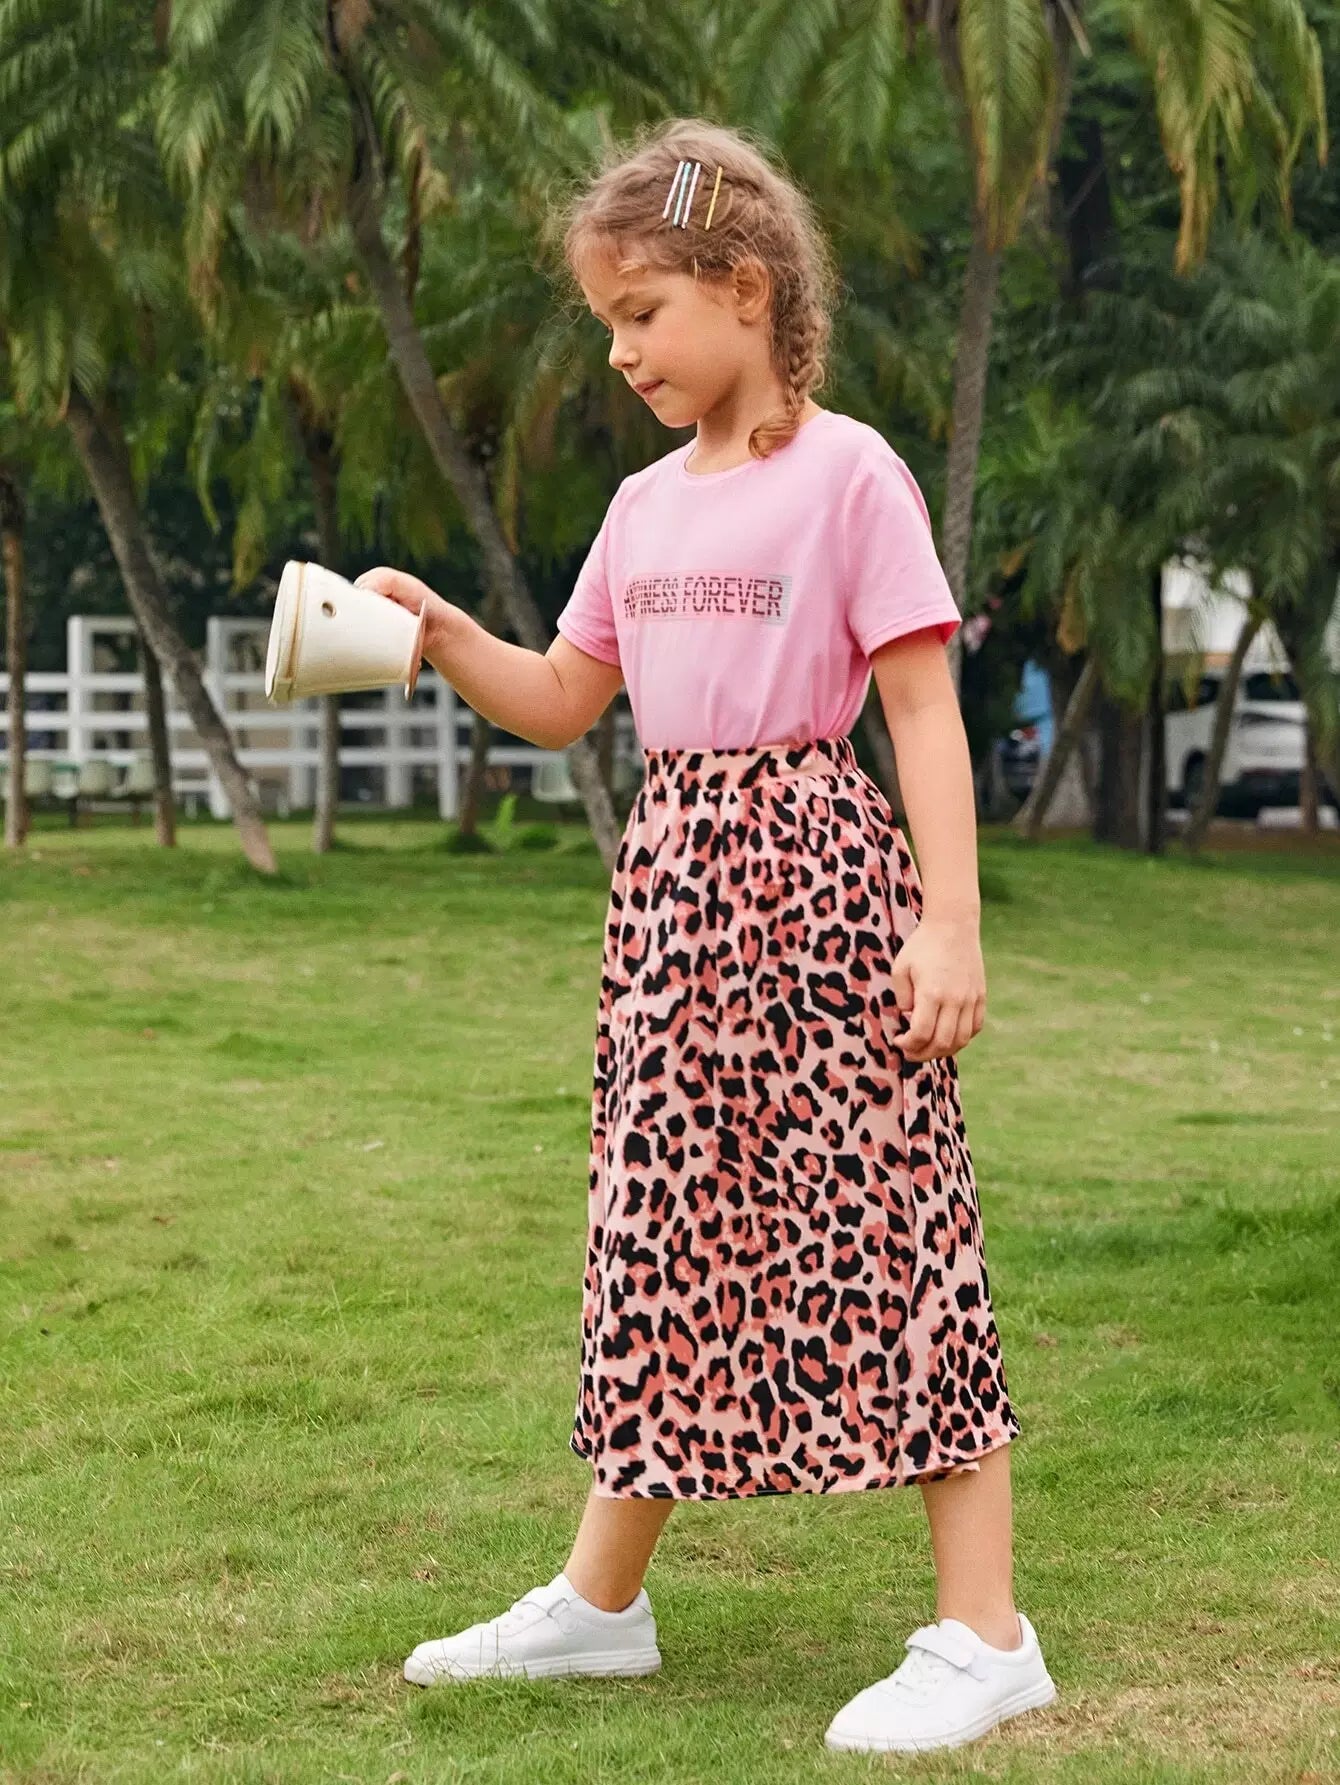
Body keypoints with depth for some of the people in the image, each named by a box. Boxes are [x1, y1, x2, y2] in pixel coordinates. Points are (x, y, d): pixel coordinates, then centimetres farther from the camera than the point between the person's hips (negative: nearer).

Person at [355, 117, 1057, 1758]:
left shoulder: (848, 473, -7)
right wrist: (442, 632, 4)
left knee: (881, 1221, -6)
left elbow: (923, 706, -10)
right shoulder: (647, 504, 14)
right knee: (659, 1226, 13)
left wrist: (951, 919, -16)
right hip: (672, 883, 7)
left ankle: (983, 1633, 1)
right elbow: (561, 703, 21)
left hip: (814, 880, -7)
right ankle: (601, 1597, 24)